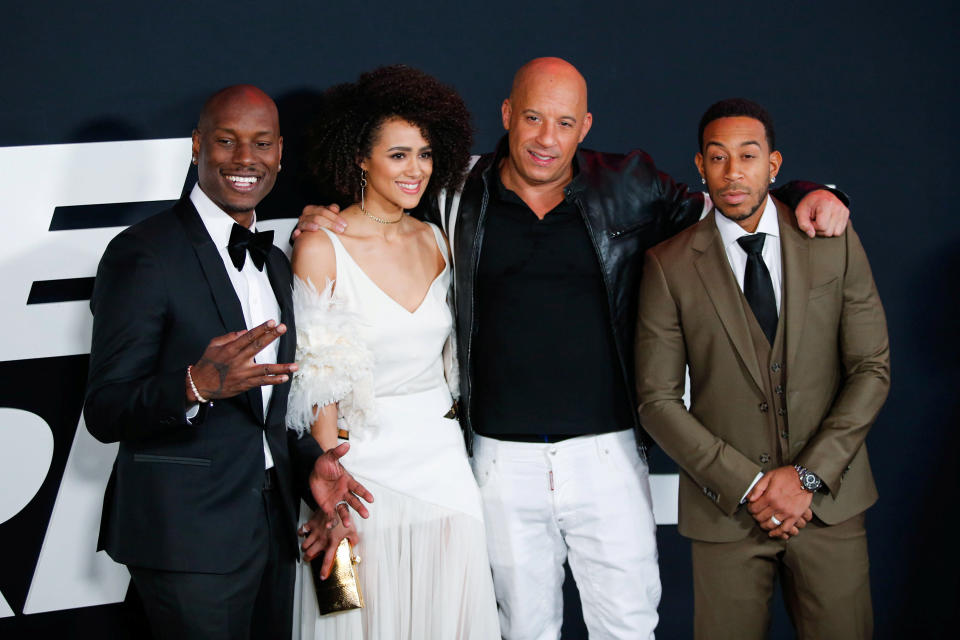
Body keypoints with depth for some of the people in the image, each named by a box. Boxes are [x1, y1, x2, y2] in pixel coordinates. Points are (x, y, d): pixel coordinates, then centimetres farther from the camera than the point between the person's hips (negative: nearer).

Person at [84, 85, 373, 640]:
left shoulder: (274, 261, 14)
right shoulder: (144, 253, -12)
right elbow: (104, 413, -16)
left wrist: (309, 464, 2)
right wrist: (195, 386, -34)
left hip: (272, 527, 8)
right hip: (188, 535, -7)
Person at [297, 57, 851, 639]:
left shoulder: (630, 188, 2)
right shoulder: (460, 198, 2)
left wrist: (803, 196, -2)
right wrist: (324, 226, -1)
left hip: (608, 454, 0)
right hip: (504, 459, 0)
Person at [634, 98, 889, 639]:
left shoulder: (836, 243, 1)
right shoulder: (669, 266, -3)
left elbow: (872, 369, 1)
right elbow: (658, 399, -3)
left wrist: (809, 475, -9)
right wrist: (746, 486, -11)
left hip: (830, 498, 1)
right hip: (726, 509, -1)